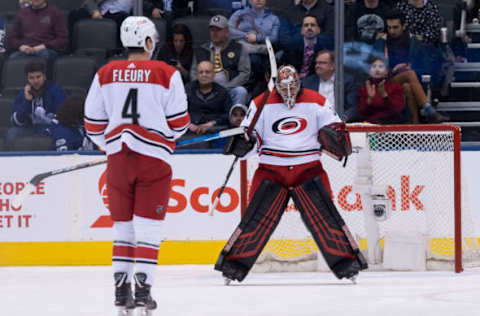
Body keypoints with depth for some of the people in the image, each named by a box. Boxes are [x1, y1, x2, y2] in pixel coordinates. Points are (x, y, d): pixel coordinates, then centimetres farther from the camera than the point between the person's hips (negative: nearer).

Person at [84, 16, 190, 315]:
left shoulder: (105, 74, 4)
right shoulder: (167, 74, -4)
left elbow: (94, 123, 7)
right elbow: (179, 122, -3)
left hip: (118, 157, 3)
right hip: (154, 157, -3)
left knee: (123, 225, 12)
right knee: (148, 226, 0)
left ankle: (122, 288, 10)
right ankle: (143, 287, -6)